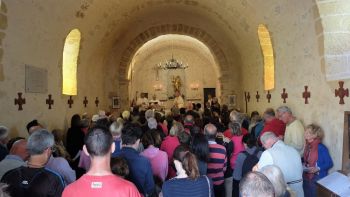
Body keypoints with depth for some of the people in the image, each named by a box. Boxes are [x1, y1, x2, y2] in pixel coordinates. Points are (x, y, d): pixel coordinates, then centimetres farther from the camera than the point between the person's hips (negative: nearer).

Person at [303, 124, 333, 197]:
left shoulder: (321, 148, -20)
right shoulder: (307, 145, 0)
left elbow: (330, 163, -15)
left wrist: (318, 169, -25)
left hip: (317, 179, -7)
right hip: (306, 177, 7)